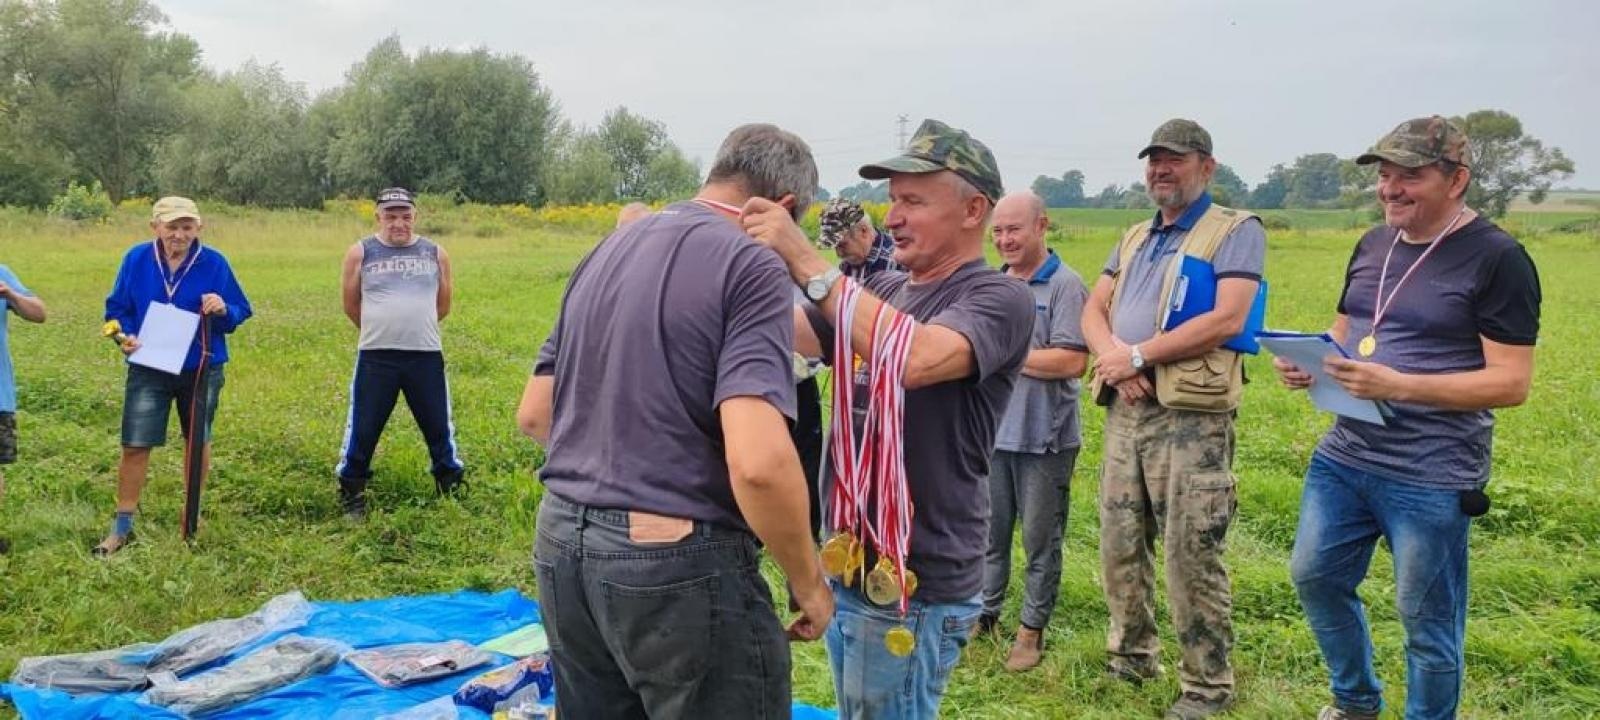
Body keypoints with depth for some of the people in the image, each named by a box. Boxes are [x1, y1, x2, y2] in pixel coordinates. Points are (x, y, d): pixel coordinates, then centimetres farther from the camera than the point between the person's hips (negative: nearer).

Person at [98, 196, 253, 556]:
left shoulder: (214, 263, -8)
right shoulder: (137, 259, -5)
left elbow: (241, 312, -3)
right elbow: (117, 307, 5)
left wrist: (224, 310, -25)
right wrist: (125, 335, -14)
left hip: (202, 370, 0)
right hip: (148, 369, 0)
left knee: (198, 441, 14)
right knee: (134, 446, -1)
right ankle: (122, 525, 13)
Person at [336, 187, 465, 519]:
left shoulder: (436, 253, 5)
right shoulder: (361, 252, 1)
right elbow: (351, 306, 11)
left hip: (426, 357, 1)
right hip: (375, 358, -1)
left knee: (439, 427, 9)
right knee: (362, 429, 6)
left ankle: (453, 492, 23)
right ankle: (350, 496, 21)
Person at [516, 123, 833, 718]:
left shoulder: (605, 254, 12)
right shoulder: (752, 267, -12)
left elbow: (533, 415, 17)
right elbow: (759, 462, -25)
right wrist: (809, 581, -11)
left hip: (562, 545, 8)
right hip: (677, 562, -8)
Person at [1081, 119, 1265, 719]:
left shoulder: (1236, 231, -3)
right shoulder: (1135, 239, 19)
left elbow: (1227, 320, -17)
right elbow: (1093, 311, 13)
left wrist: (1137, 355, -14)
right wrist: (1112, 357, -9)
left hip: (1190, 417, -7)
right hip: (1125, 411, 7)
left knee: (1192, 558, -2)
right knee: (1119, 544, 13)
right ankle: (1132, 655, 31)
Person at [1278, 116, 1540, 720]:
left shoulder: (1496, 259, -12)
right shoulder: (1373, 245, 9)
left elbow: (1511, 384, -16)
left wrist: (1397, 386, -27)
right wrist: (1307, 364, -4)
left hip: (1431, 475, -7)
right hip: (1344, 455, 7)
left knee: (1427, 623, 5)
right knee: (1315, 577, 16)